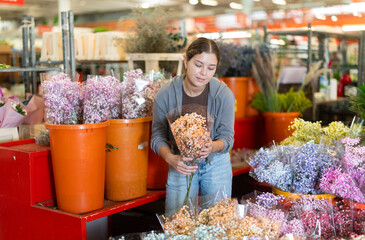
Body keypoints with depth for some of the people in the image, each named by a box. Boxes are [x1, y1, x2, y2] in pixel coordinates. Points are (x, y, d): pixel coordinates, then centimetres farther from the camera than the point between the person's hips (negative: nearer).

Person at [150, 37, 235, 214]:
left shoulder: (223, 94, -16)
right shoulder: (165, 94, -16)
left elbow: (227, 137, -9)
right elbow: (158, 136, -9)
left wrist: (212, 147, -32)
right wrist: (170, 158, -28)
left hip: (216, 164, 0)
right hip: (181, 163, 0)